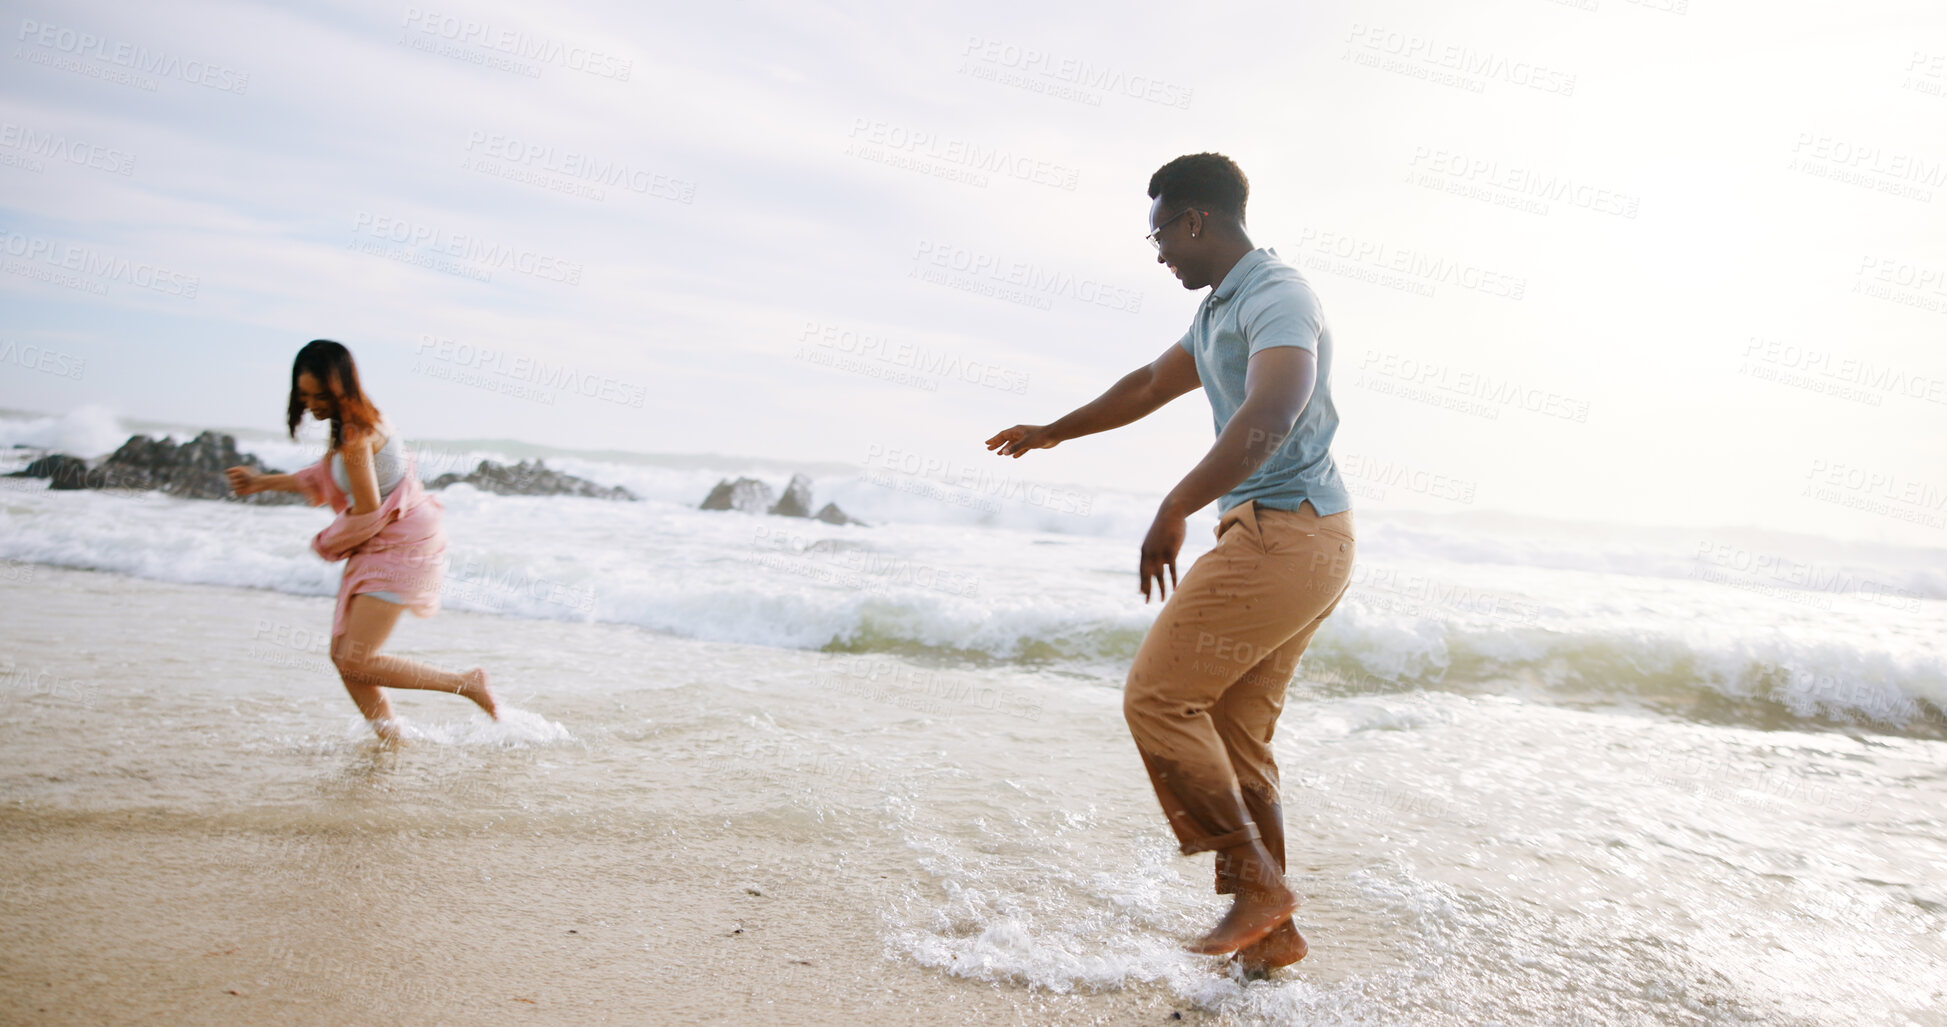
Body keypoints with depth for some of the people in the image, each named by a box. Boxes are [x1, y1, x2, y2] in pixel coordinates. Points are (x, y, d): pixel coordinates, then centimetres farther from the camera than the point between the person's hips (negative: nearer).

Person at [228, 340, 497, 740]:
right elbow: (326, 477, 27)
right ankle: (392, 740, 16)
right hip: (377, 548, 10)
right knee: (341, 654, 9)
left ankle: (467, 683, 0)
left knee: (356, 662, -11)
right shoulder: (354, 422, 10)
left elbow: (367, 513, -20)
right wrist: (263, 482, 27)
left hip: (401, 547, -10)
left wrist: (327, 543, -1)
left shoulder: (355, 434, -21)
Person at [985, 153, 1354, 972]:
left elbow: (1270, 415, -30)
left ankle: (1254, 884, 0)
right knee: (1235, 736, 10)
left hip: (1283, 531, -10)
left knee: (1158, 696, -10)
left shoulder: (1276, 296, -12)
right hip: (1292, 541, 10)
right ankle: (1269, 933, 17)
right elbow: (1150, 385, 33)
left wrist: (1173, 511, -34)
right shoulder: (1219, 311, 20)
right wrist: (1051, 434, 41)